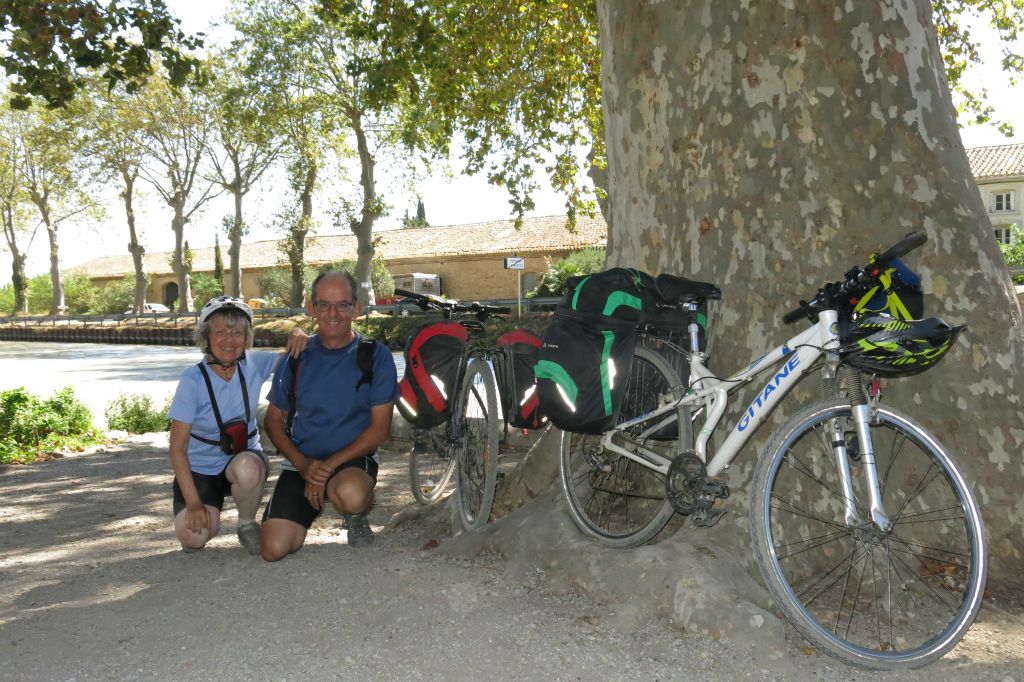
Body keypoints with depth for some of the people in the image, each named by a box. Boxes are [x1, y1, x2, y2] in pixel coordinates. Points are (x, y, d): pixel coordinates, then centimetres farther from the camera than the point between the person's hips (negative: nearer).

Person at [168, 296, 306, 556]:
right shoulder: (193, 380, -17)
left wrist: (297, 335, -20)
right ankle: (208, 518, 14)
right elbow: (177, 448, -16)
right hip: (200, 469, -1)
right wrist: (193, 503, -21)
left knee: (246, 470, -35)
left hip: (244, 458, 2)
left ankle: (247, 524, -5)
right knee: (193, 536, -24)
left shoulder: (253, 365, -9)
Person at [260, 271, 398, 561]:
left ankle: (356, 517, 0)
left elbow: (380, 428, -8)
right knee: (274, 548, -15)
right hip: (301, 463, 3)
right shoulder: (296, 357, 1)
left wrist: (330, 464, -17)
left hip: (354, 458, -2)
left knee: (351, 494, -38)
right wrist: (303, 464, -10)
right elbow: (273, 420, 7)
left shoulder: (375, 356, -7)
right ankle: (313, 505, 18)